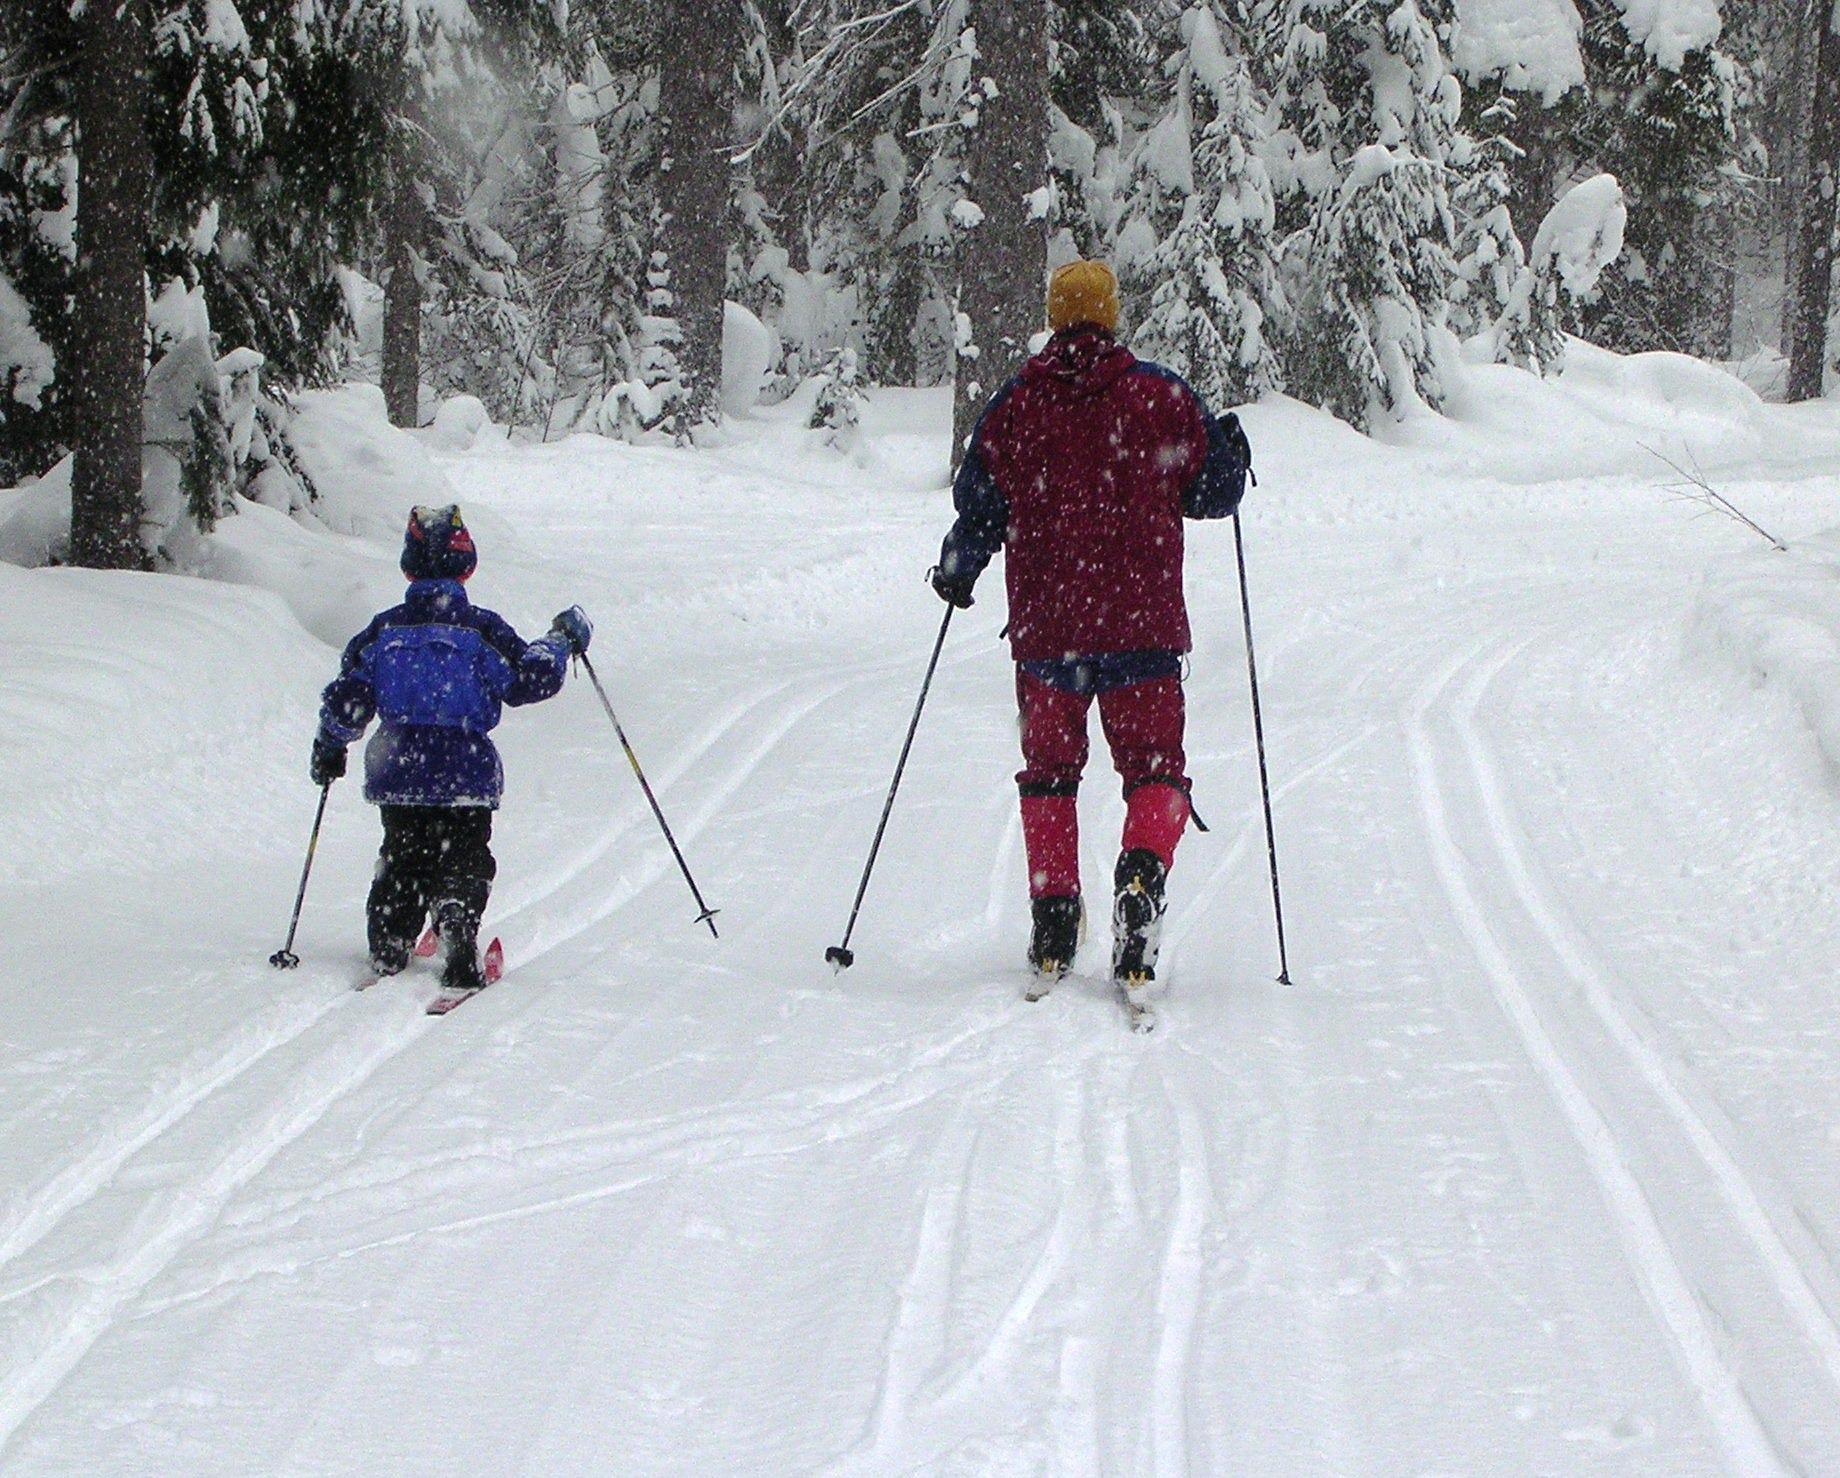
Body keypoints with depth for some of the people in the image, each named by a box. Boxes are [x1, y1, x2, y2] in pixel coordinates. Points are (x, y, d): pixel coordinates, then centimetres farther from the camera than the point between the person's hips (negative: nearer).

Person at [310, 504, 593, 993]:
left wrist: (329, 748, 24)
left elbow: (345, 703, 6)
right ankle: (457, 938, -20)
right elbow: (531, 680, -4)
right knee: (464, 861, 4)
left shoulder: (383, 630, 4)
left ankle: (389, 950, 11)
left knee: (401, 859, 19)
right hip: (465, 770, -3)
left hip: (397, 770, 3)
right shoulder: (480, 627, -6)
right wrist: (560, 642, 15)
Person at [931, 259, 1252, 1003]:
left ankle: (1053, 912, 5)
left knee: (1049, 769, 14)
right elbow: (1211, 493, 6)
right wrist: (1232, 452, 28)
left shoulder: (1014, 404, 1)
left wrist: (957, 572, 24)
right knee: (1154, 767, 5)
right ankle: (1142, 867, -24)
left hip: (1044, 625, 1)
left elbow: (980, 509, 4)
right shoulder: (1162, 396, -1)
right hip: (1144, 621, -1)